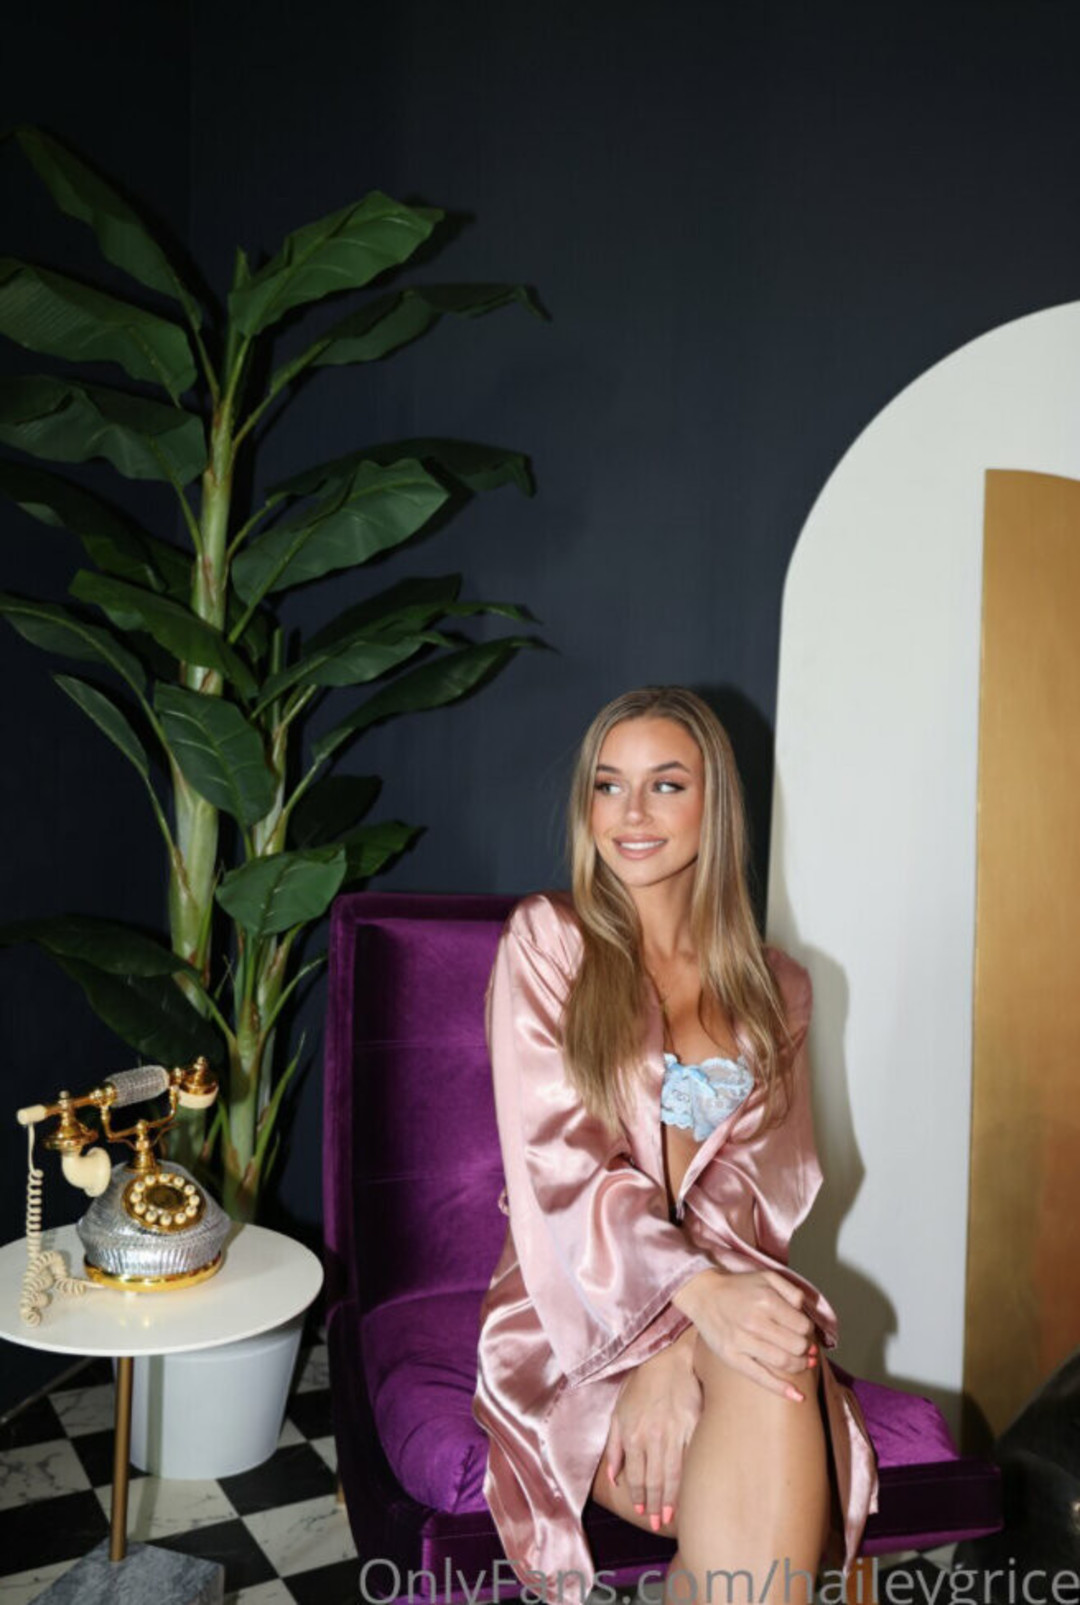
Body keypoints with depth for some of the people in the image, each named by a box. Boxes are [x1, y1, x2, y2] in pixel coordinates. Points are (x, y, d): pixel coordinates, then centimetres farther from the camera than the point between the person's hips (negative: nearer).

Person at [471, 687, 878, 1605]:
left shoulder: (774, 991, 12)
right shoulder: (548, 939, 3)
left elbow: (755, 1186, 0)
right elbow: (561, 1160, -8)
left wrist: (675, 1356, -18)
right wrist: (698, 1295, -25)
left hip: (726, 1307, 3)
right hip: (575, 1313, -2)